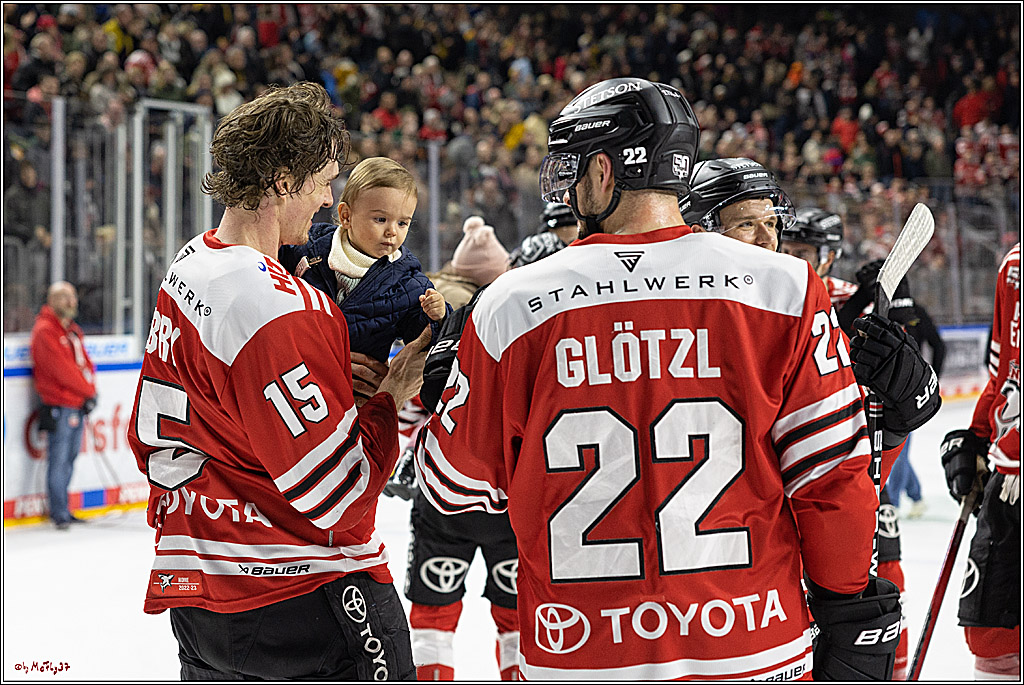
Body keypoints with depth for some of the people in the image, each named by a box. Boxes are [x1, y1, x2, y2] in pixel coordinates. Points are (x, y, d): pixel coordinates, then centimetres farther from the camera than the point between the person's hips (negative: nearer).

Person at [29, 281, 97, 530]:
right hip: (59, 406, -9)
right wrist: (88, 390, -8)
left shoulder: (73, 330, 19)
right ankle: (59, 514, -5)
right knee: (58, 460, -7)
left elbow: (85, 362, 18)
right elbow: (62, 369, -17)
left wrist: (90, 390, 1)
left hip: (78, 406, 9)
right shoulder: (45, 331, -11)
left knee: (70, 458, 12)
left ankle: (62, 510, 18)